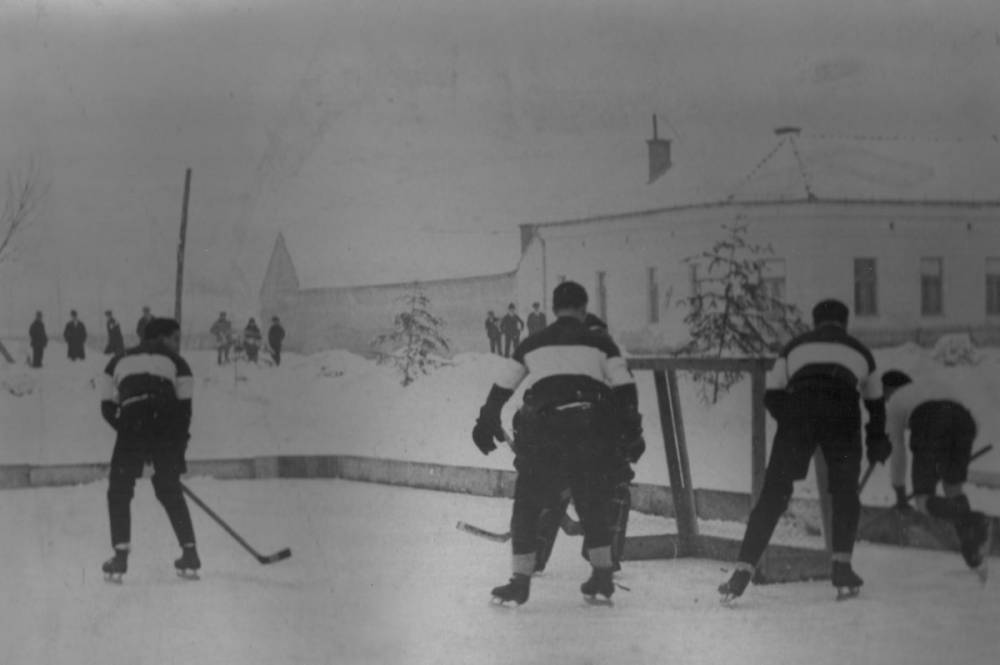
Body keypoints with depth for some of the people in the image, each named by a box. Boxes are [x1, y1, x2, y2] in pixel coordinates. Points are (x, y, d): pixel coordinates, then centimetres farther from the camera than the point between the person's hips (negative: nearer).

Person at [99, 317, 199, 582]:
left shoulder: (118, 361, 27)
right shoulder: (176, 362, 21)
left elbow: (108, 408, 18)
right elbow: (184, 409, 13)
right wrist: (177, 448, 19)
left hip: (131, 422, 0)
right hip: (167, 426, 0)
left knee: (119, 491, 12)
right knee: (169, 490, 17)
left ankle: (120, 557, 2)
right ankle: (190, 553, 17)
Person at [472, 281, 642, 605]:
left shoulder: (531, 345, 16)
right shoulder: (600, 343, 13)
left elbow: (501, 389, 19)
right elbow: (624, 387, 4)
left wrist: (486, 423, 28)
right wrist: (631, 426, 10)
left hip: (542, 432, -1)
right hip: (595, 430, 1)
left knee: (527, 505, 11)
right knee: (594, 504, 19)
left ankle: (520, 581, 7)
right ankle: (602, 576, 17)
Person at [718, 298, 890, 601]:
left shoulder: (796, 346, 28)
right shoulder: (859, 351, 30)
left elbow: (772, 395, 20)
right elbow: (876, 402, 40)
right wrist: (877, 441, 53)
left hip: (798, 410, 0)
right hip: (842, 413, 0)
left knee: (773, 493, 2)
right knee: (845, 492, 17)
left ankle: (744, 570, -7)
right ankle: (842, 568, 5)